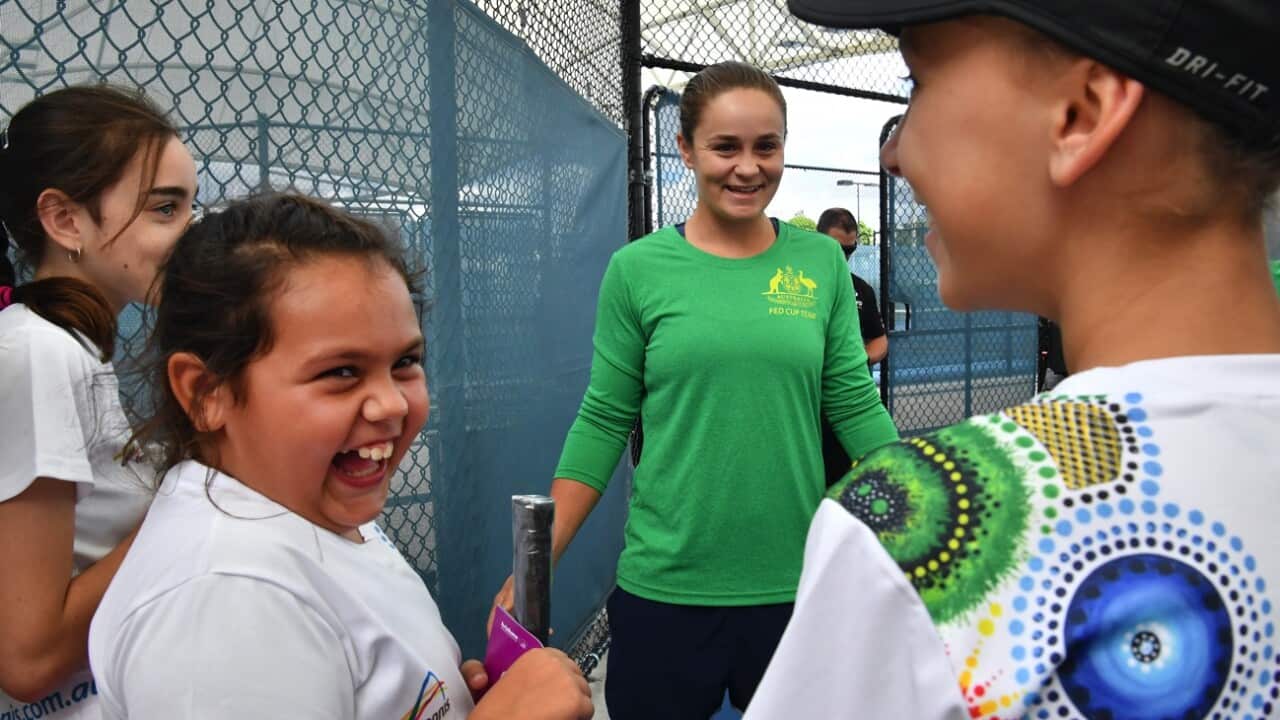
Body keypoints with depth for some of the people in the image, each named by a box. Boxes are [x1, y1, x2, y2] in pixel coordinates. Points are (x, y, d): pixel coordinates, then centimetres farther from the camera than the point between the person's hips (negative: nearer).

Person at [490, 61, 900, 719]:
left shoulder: (822, 262, 1)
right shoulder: (638, 270, -4)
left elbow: (855, 406, 3)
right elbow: (603, 422, -2)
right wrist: (536, 564, -6)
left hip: (798, 583, 2)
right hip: (663, 589, -1)